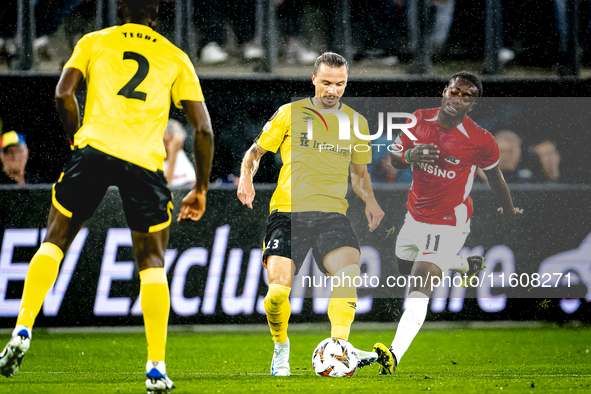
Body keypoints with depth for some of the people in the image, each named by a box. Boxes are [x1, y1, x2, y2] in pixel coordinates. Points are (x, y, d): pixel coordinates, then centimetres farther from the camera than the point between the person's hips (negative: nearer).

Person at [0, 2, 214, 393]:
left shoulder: (94, 42, 17)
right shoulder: (176, 59, 19)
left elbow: (64, 93, 2)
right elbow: (203, 128, 14)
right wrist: (200, 191, 21)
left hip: (95, 148, 0)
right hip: (146, 161, 1)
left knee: (54, 242, 15)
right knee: (153, 264, 12)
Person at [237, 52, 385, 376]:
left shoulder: (357, 123, 14)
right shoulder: (289, 114, 7)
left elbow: (359, 173, 25)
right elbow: (256, 150, 14)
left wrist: (370, 202, 6)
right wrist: (246, 177, -7)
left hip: (332, 213, 1)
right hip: (288, 212, -1)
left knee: (350, 271, -28)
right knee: (278, 289, -15)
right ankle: (280, 347, 13)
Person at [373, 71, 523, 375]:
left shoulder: (480, 141, -18)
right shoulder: (420, 120, -7)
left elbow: (494, 176, 0)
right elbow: (394, 159, 5)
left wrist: (509, 210, 18)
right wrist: (410, 155, -21)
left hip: (449, 223, -7)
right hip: (415, 215, 7)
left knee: (419, 288, -21)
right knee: (406, 270, 31)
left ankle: (394, 355, -35)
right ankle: (467, 264, 54)